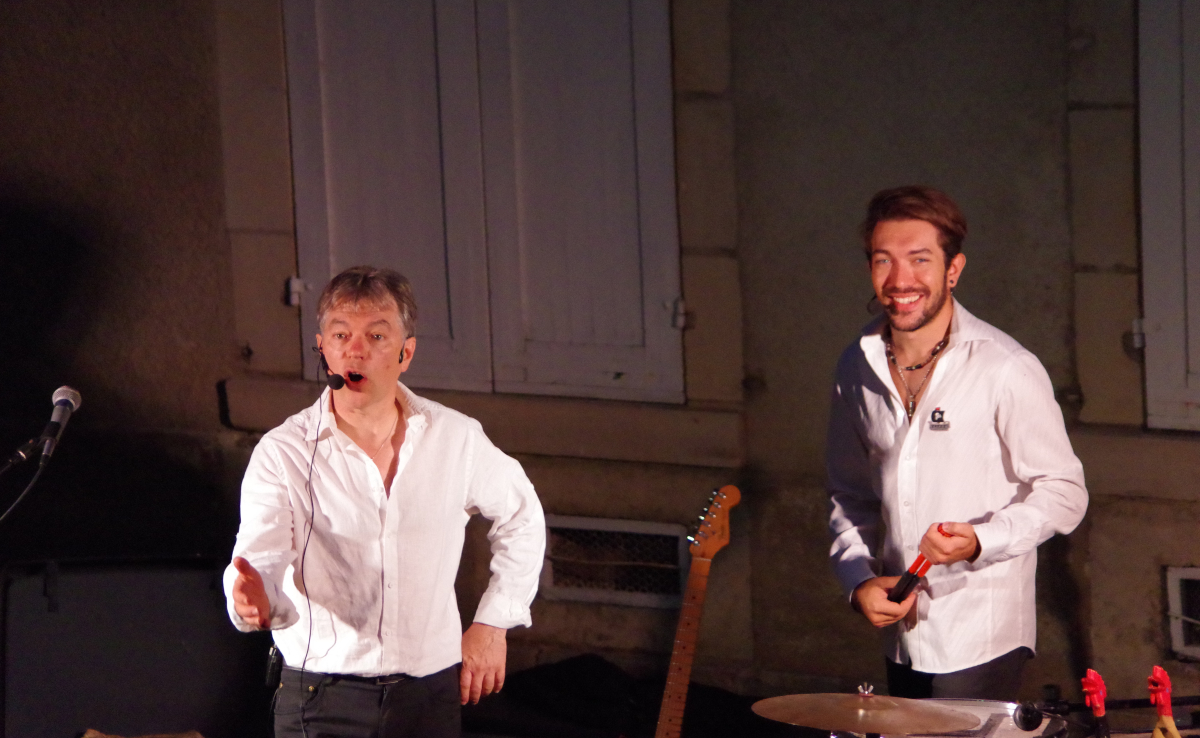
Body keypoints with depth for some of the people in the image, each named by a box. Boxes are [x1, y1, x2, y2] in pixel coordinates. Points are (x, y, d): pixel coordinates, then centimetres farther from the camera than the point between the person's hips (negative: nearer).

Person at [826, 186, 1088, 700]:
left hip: (982, 639, -6)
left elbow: (1063, 493, -8)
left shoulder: (1006, 370, -13)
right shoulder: (858, 369, 5)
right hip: (902, 635, 6)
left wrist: (980, 541, -24)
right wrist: (859, 579, 0)